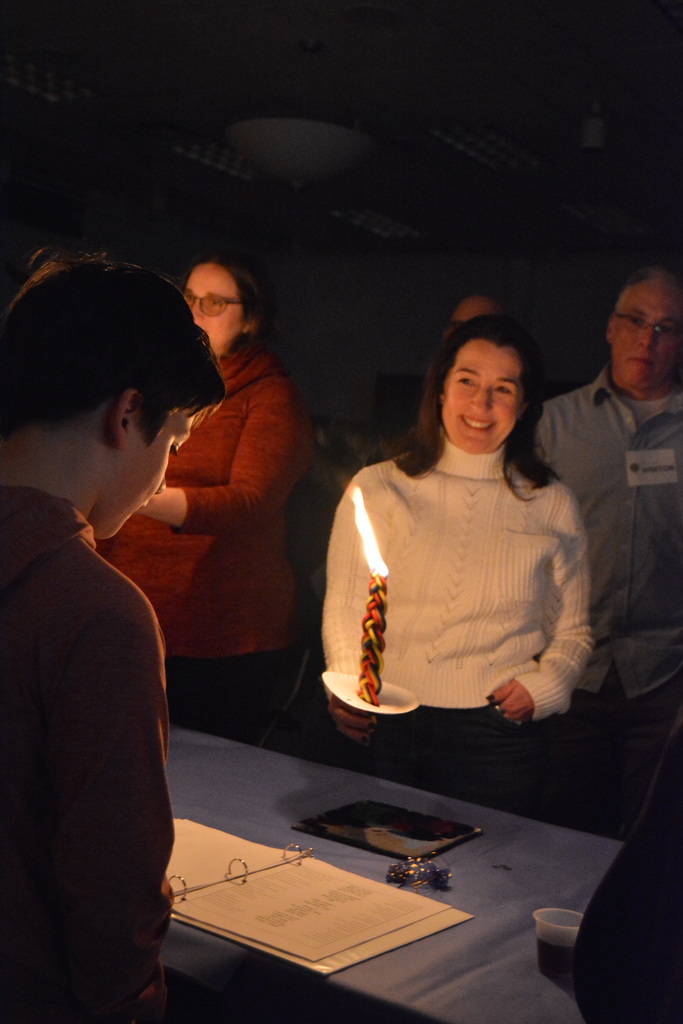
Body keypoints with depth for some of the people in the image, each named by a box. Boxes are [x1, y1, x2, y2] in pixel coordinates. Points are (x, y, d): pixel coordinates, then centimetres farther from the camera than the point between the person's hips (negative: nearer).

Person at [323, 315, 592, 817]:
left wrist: (544, 684, -5)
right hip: (386, 729, 0)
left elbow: (572, 632, 14)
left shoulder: (553, 506, 5)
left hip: (498, 738, 0)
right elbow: (343, 609, 3)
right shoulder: (378, 488, 2)